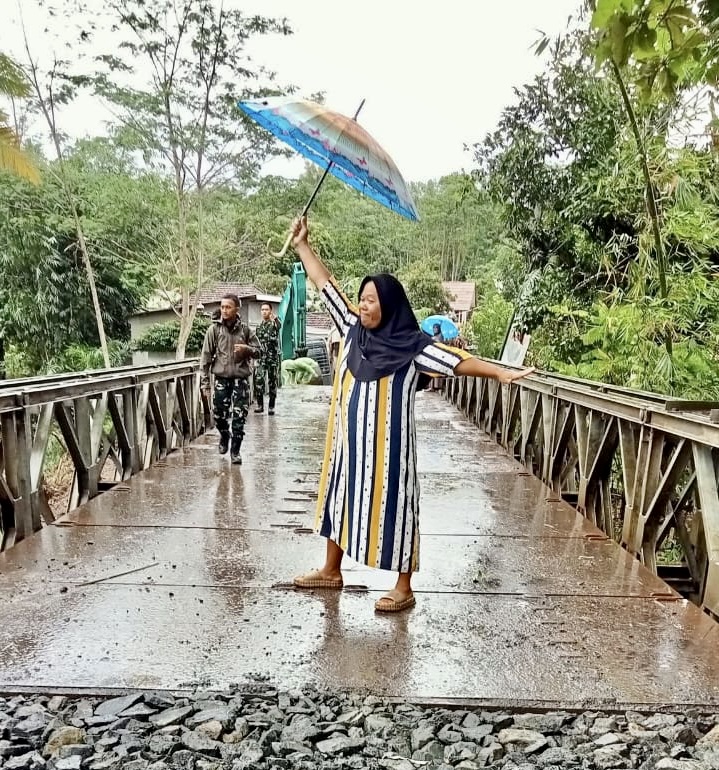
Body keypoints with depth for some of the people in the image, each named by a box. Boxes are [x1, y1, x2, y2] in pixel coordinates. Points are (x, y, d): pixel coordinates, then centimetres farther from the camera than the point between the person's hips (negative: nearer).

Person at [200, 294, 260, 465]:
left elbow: (258, 351, 10)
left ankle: (235, 450, 12)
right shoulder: (214, 329, -1)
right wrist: (205, 383, -4)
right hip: (221, 378, 0)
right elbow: (206, 356, -1)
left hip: (241, 379, 0)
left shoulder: (245, 330, 2)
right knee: (219, 413, 2)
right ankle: (224, 435, 34)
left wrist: (247, 349, -14)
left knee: (239, 417, -2)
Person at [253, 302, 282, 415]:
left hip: (273, 357, -3)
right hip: (261, 357, 3)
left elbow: (279, 326, -28)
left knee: (272, 382, 1)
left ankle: (271, 406, 8)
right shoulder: (258, 327, 14)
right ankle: (260, 405, -2)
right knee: (258, 380, -9)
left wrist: (275, 318, -51)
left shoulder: (274, 323, 0)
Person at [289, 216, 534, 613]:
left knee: (392, 504, 2)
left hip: (386, 442, -7)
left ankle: (404, 588, 15)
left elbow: (455, 359, -22)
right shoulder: (352, 329, 3)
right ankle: (331, 571, 35)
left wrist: (499, 372, -33)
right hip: (348, 438, 7)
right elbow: (326, 284, 10)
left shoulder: (411, 345, -13)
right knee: (340, 496, 17)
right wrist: (302, 245, 12)